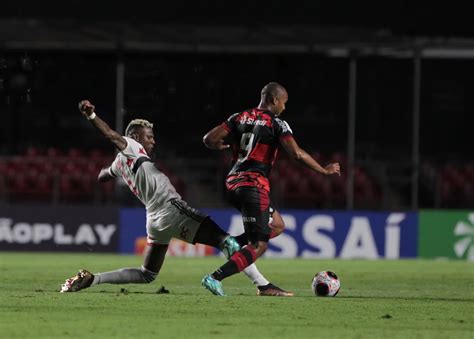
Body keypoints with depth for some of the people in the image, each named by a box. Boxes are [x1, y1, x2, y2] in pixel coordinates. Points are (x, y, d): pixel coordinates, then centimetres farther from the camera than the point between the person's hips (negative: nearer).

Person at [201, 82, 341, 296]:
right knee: (258, 246, -4)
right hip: (254, 185, -7)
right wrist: (325, 171, -1)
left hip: (232, 183, 7)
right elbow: (297, 154, -13)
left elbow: (209, 139, 5)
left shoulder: (239, 118, 12)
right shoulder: (276, 124, -4)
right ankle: (215, 277, -18)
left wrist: (224, 146, 28)